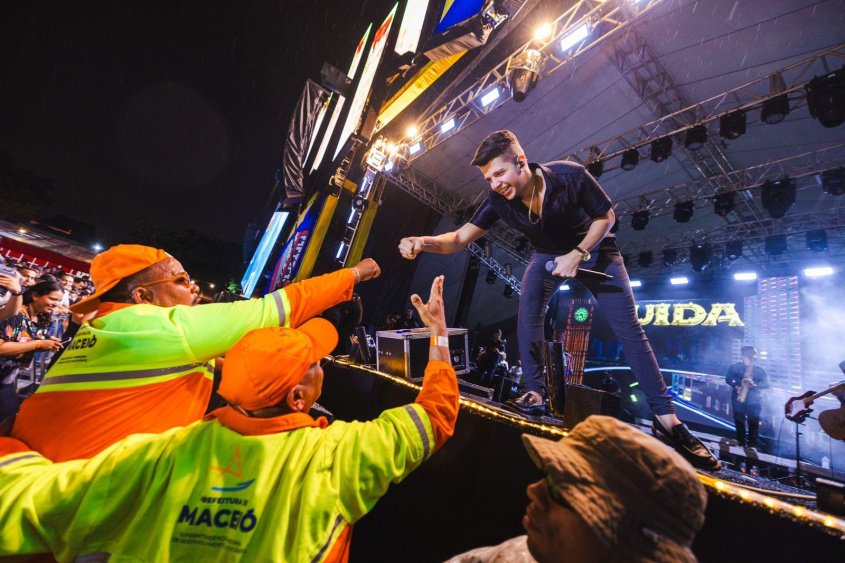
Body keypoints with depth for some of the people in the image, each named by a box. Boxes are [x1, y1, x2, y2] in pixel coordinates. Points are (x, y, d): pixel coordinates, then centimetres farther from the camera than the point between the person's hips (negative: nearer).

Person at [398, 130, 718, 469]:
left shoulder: (570, 175, -32)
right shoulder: (498, 200, -24)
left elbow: (606, 217, -16)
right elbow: (459, 239, -24)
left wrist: (577, 255, -28)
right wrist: (423, 242, -43)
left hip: (593, 249, -2)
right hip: (548, 255, 3)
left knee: (627, 326, -10)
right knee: (528, 310, -23)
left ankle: (665, 418, -2)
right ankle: (535, 395, -11)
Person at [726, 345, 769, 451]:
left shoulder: (760, 370, 9)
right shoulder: (734, 367, 4)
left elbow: (766, 384, 1)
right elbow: (728, 379, 0)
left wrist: (755, 385, -17)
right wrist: (736, 387, -17)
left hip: (754, 399, 1)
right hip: (738, 398, -1)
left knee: (753, 422, -4)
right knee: (739, 422, 2)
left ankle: (752, 445, 0)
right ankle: (741, 444, 9)